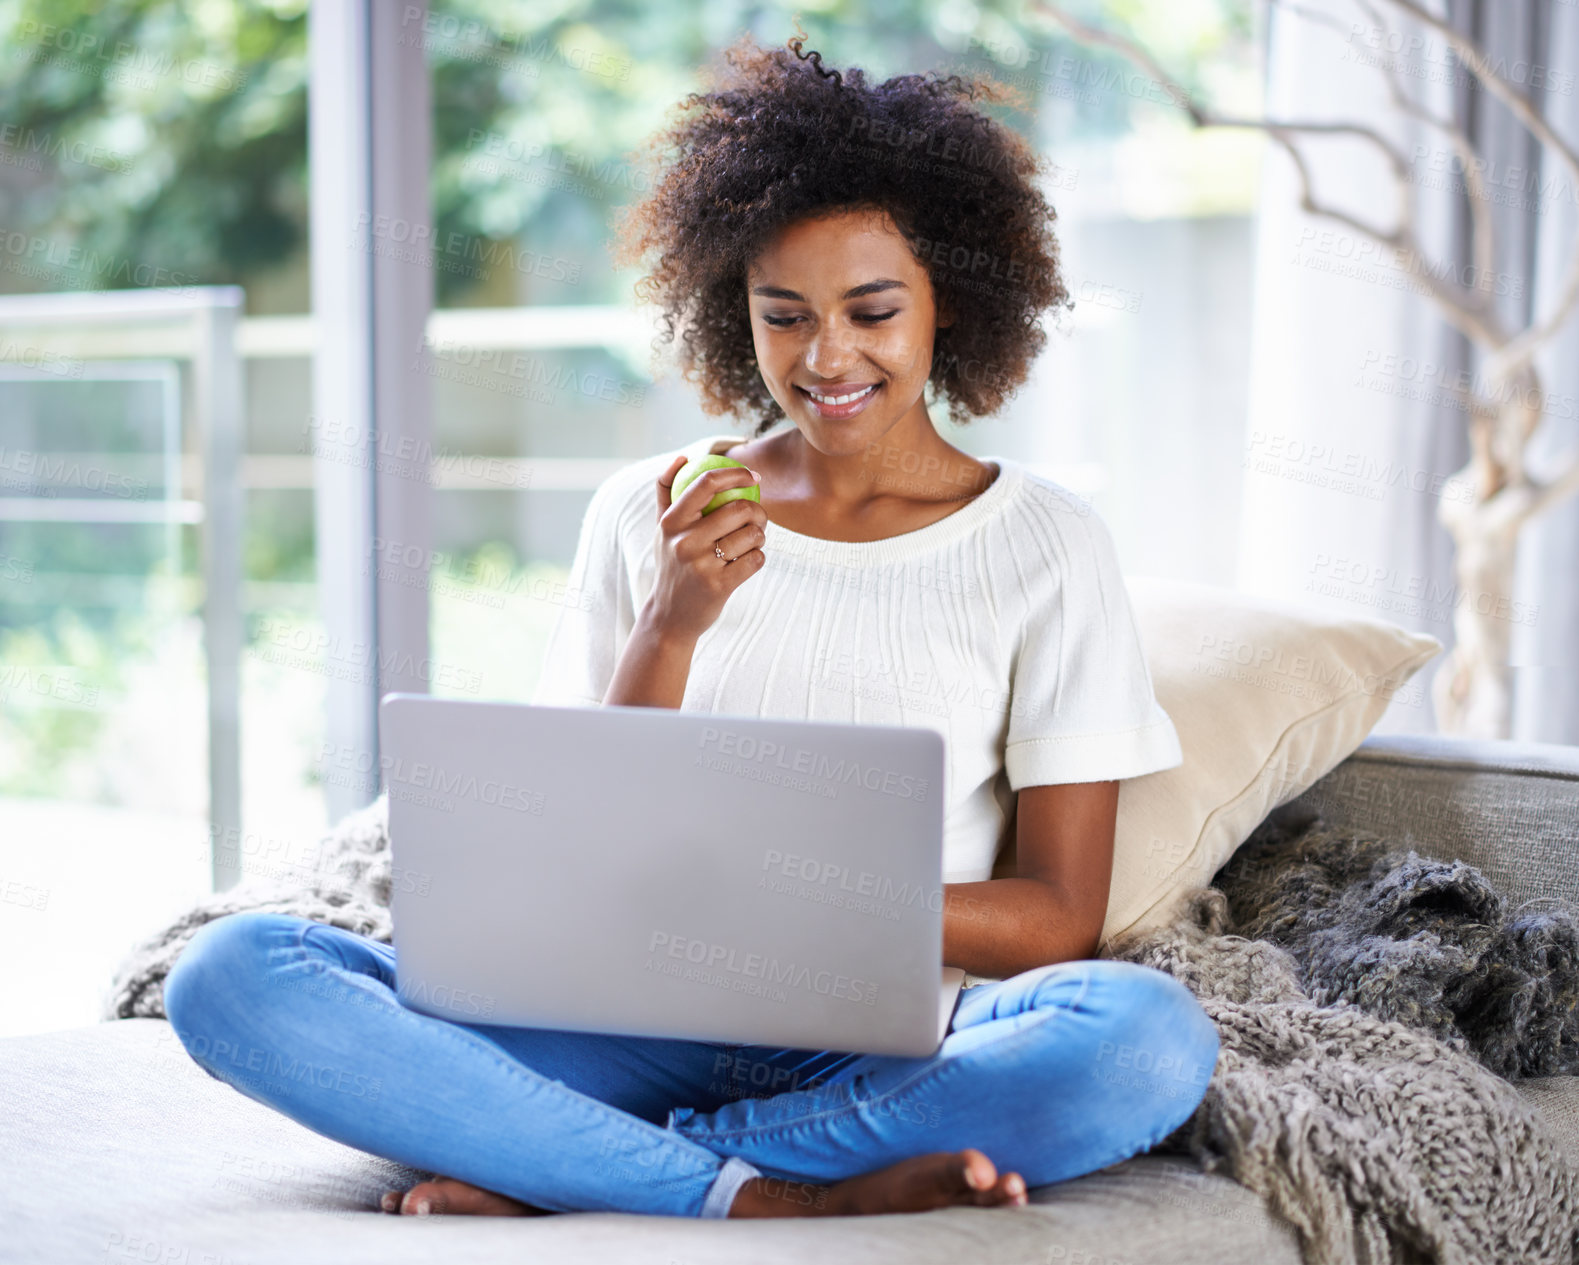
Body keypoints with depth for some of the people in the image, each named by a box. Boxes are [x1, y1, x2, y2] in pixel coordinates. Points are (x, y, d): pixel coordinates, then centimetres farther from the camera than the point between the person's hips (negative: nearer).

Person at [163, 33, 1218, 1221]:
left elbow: (1061, 920, 0)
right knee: (229, 972, -20)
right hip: (641, 1024, 1)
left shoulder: (1047, 546, 4)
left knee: (1152, 1039, -34)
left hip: (883, 1051, -1)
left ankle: (541, 1172, -24)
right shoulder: (647, 516, 10)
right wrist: (669, 628, -11)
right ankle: (764, 1197, -27)